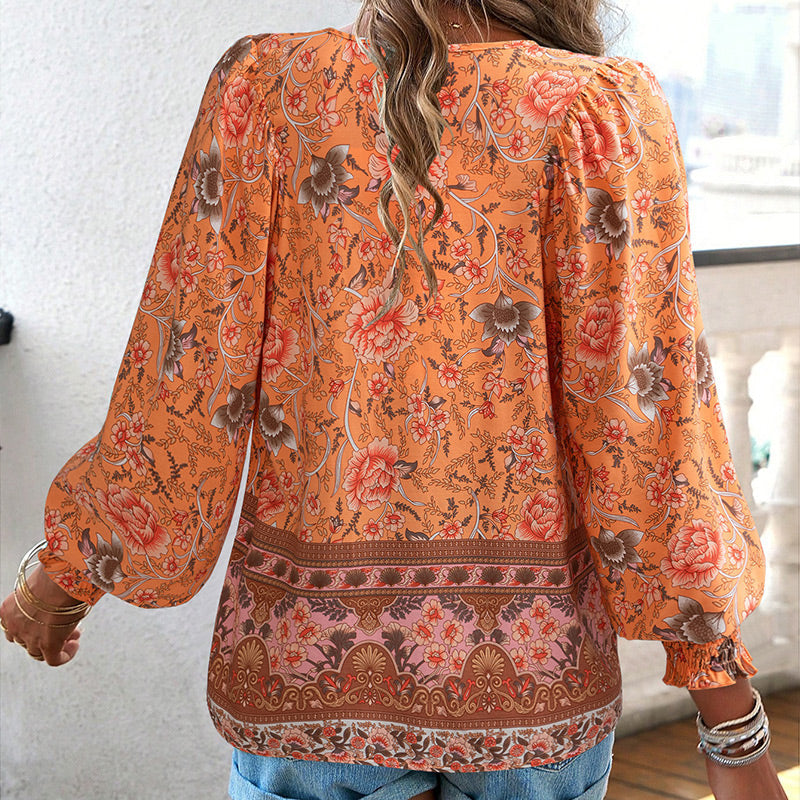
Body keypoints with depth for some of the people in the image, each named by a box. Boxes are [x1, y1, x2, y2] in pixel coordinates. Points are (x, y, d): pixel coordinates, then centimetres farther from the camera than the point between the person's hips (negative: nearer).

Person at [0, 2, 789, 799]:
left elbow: (185, 383, -3)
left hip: (309, 647, 1)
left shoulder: (266, 82, -3)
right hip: (528, 662, 0)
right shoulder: (602, 107, -8)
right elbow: (645, 421, -11)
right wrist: (735, 725, -5)